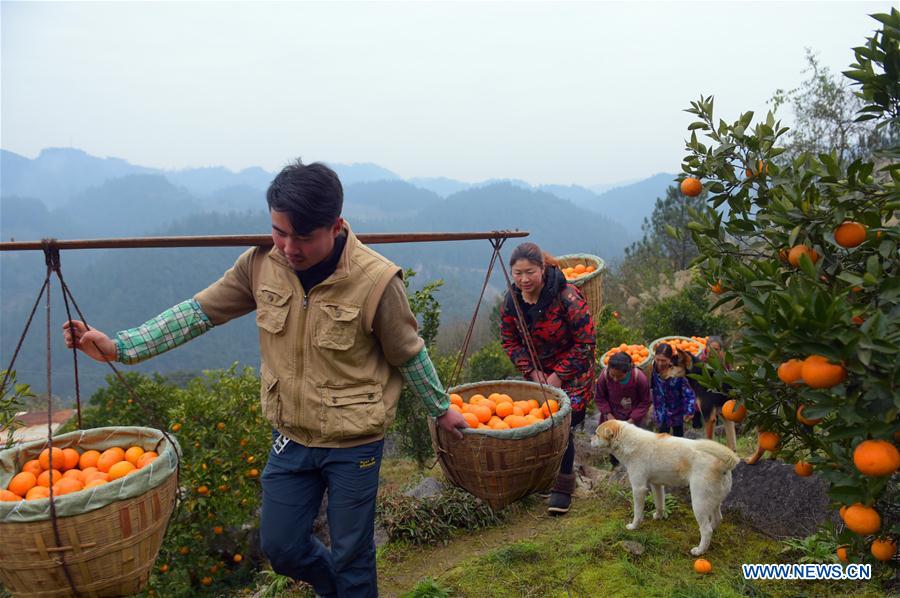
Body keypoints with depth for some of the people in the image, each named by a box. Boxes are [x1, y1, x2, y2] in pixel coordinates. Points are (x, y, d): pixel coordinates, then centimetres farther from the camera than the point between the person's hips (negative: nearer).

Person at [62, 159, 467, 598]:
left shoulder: (377, 280, -22)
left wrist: (441, 409, 5)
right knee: (279, 548, 17)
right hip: (290, 438, 5)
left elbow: (409, 354, -8)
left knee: (351, 555, 11)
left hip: (354, 446, -4)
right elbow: (201, 311, -2)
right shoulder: (261, 263, -10)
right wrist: (118, 347, -9)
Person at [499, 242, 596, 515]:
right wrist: (531, 370, -9)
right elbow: (509, 340, 2)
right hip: (538, 372, 5)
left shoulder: (567, 297, -25)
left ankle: (563, 487, 7)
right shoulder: (511, 299, -8)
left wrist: (558, 375, -18)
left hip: (572, 372, -5)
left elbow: (586, 342, -19)